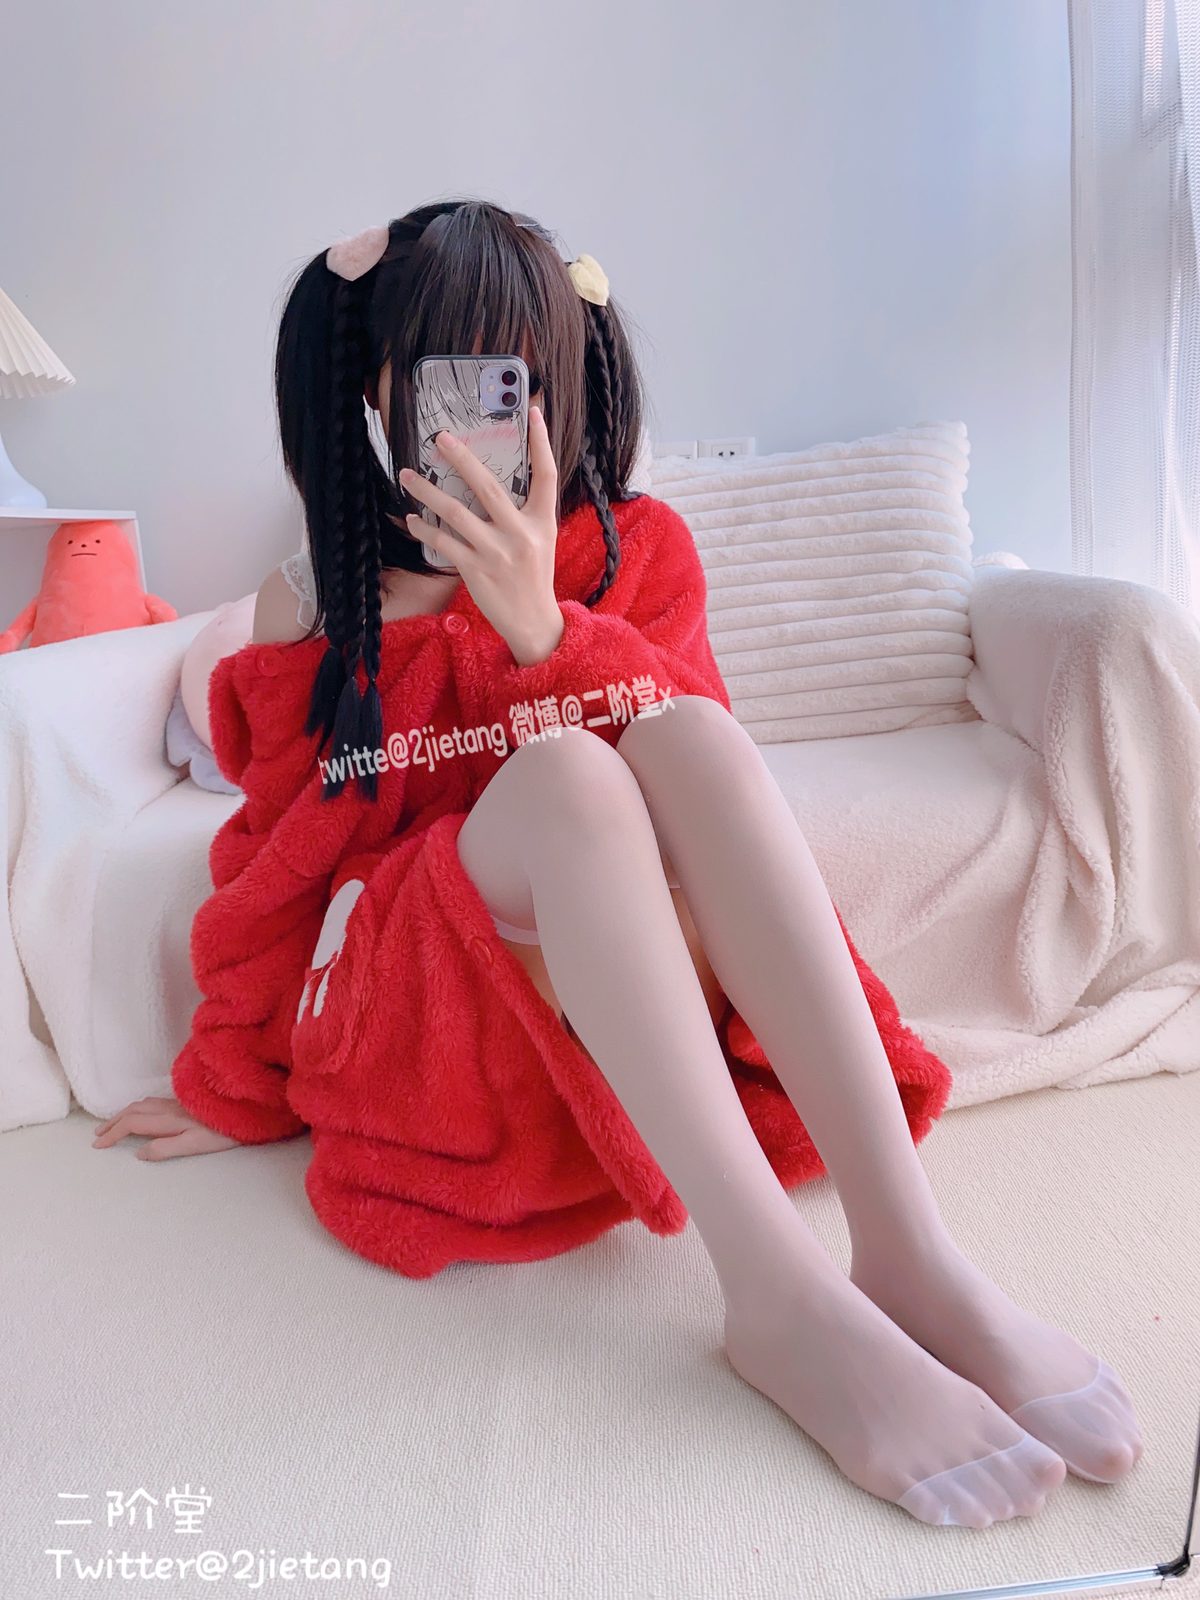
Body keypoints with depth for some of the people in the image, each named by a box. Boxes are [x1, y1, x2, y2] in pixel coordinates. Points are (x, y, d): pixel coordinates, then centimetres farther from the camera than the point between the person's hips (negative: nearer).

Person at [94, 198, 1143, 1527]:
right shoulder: (309, 611, 6)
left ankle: (907, 1254, -35)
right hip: (405, 1000, -1)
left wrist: (542, 630, -21)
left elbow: (688, 769, -5)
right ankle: (777, 1295, -39)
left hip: (646, 988, 2)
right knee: (562, 769, -31)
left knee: (686, 730, -28)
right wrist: (234, 1091, 16)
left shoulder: (632, 551, 7)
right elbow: (275, 861, 10)